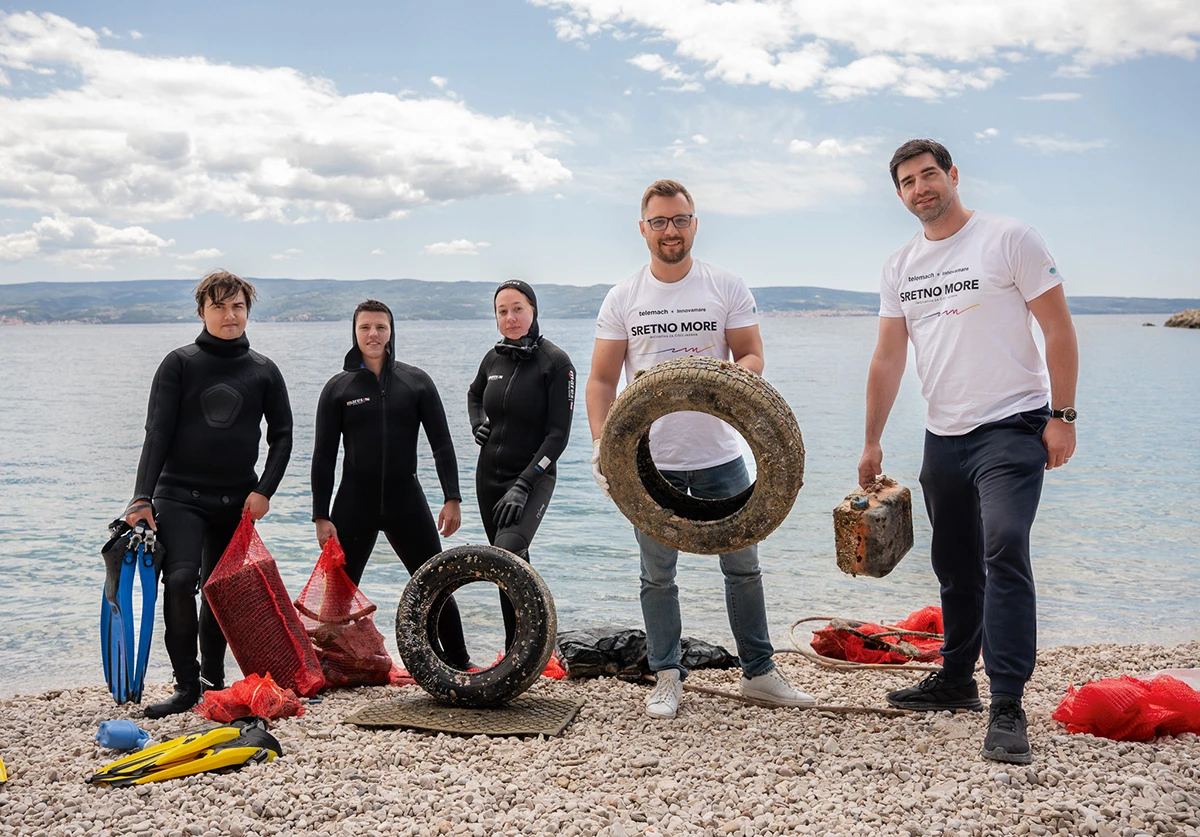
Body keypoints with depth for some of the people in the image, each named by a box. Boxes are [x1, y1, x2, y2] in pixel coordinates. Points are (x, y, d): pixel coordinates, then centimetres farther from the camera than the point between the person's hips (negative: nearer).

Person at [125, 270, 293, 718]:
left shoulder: (263, 371, 6)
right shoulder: (179, 364, -1)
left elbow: (282, 434, 8)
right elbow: (157, 433, -5)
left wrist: (265, 490, -4)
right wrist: (142, 498, -13)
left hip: (237, 500, 3)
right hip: (179, 497, -2)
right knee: (180, 580, -19)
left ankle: (213, 678, 24)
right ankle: (186, 685, -10)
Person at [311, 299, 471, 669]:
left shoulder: (416, 381, 4)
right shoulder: (338, 388, 3)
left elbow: (441, 443, 4)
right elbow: (324, 456, 2)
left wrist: (452, 498, -4)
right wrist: (321, 516, -4)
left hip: (407, 501, 1)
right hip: (355, 504, 0)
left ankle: (459, 664, 17)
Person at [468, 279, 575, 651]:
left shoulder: (555, 362, -11)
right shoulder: (494, 358, 5)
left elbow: (558, 434, -14)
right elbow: (473, 394, 28)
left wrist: (524, 484, -21)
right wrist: (478, 425, 7)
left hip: (533, 478, -6)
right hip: (489, 476, 6)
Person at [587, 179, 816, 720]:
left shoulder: (728, 289, 2)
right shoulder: (623, 300, 3)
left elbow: (752, 357, -1)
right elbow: (602, 380, 3)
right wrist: (600, 444, -10)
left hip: (719, 456, 0)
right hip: (650, 460, 0)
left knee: (743, 565, 7)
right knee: (657, 576, 7)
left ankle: (759, 672, 21)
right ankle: (667, 678, 20)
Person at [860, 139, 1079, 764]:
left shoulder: (1010, 239, -5)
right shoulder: (901, 266, 11)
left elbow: (1058, 330, -6)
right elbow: (888, 358, 12)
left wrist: (1062, 416, -13)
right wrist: (872, 443, 11)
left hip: (1012, 427, -6)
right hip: (943, 434, 6)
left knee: (1004, 552, -18)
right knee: (955, 565, 15)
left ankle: (1007, 708, -15)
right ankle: (956, 680, 30)